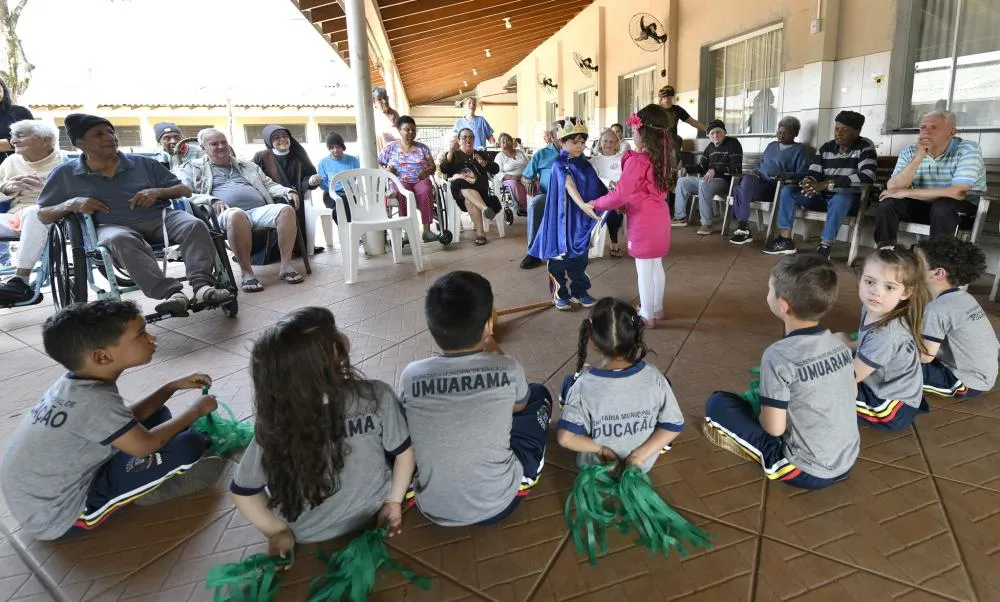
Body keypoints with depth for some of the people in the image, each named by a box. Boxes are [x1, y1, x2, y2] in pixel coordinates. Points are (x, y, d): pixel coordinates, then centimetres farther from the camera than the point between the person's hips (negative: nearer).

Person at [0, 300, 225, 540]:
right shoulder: (95, 400, -31)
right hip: (60, 516, -9)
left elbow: (128, 420, 8)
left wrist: (173, 386, 5)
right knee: (189, 445, -20)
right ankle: (154, 490, 5)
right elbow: (144, 444, -22)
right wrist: (196, 410, -9)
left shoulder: (76, 383, -4)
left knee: (157, 416, 13)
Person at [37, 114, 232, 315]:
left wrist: (157, 192, -3)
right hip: (113, 227, -2)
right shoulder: (65, 174, 15)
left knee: (195, 225, -29)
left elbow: (186, 190, 18)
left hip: (158, 217, 2)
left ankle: (202, 285, -47)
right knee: (120, 240, -40)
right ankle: (171, 293, -53)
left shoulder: (143, 163, 18)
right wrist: (71, 204, -5)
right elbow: (42, 215, 17)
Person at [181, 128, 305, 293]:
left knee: (286, 209, -28)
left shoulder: (248, 166, 32)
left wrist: (288, 191, 8)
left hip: (259, 210, 4)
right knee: (236, 214, -42)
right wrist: (211, 201, -14)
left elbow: (269, 185, 30)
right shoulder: (193, 169, 20)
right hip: (225, 214, -4)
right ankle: (246, 272, -33)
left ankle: (286, 265, -28)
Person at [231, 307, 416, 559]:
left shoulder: (274, 424, -26)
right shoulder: (376, 396, -28)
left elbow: (242, 491, -14)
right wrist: (394, 502, 1)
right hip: (374, 514, 0)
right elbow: (404, 453, -14)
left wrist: (277, 531, 0)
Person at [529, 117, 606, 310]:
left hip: (581, 219, 6)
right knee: (559, 255, 4)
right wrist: (583, 205, -42)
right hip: (562, 217, -5)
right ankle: (559, 294, 17)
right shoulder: (559, 163, -12)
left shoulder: (585, 164, 8)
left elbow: (597, 189, 11)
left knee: (580, 257, 14)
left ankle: (579, 291, 27)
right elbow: (569, 186, -28)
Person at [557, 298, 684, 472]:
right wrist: (640, 455, -14)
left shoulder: (584, 385, -28)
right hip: (643, 464, 1)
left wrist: (600, 449, -16)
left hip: (597, 465, -1)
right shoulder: (653, 378, -22)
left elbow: (565, 437, -31)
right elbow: (674, 426, -15)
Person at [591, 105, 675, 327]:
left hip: (643, 220, -8)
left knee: (644, 269, 3)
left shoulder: (636, 161, -20)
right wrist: (625, 204, 12)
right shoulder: (662, 158, 5)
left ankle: (647, 315, 14)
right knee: (656, 265, 19)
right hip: (659, 216, 8)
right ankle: (657, 308, 33)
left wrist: (596, 204, -11)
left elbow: (620, 195, -25)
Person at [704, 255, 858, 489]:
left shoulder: (779, 356, -24)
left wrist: (762, 413, 3)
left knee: (717, 403, -2)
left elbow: (774, 428, -20)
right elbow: (850, 395, 12)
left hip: (805, 472, -7)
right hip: (847, 461, 7)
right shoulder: (839, 344, -3)